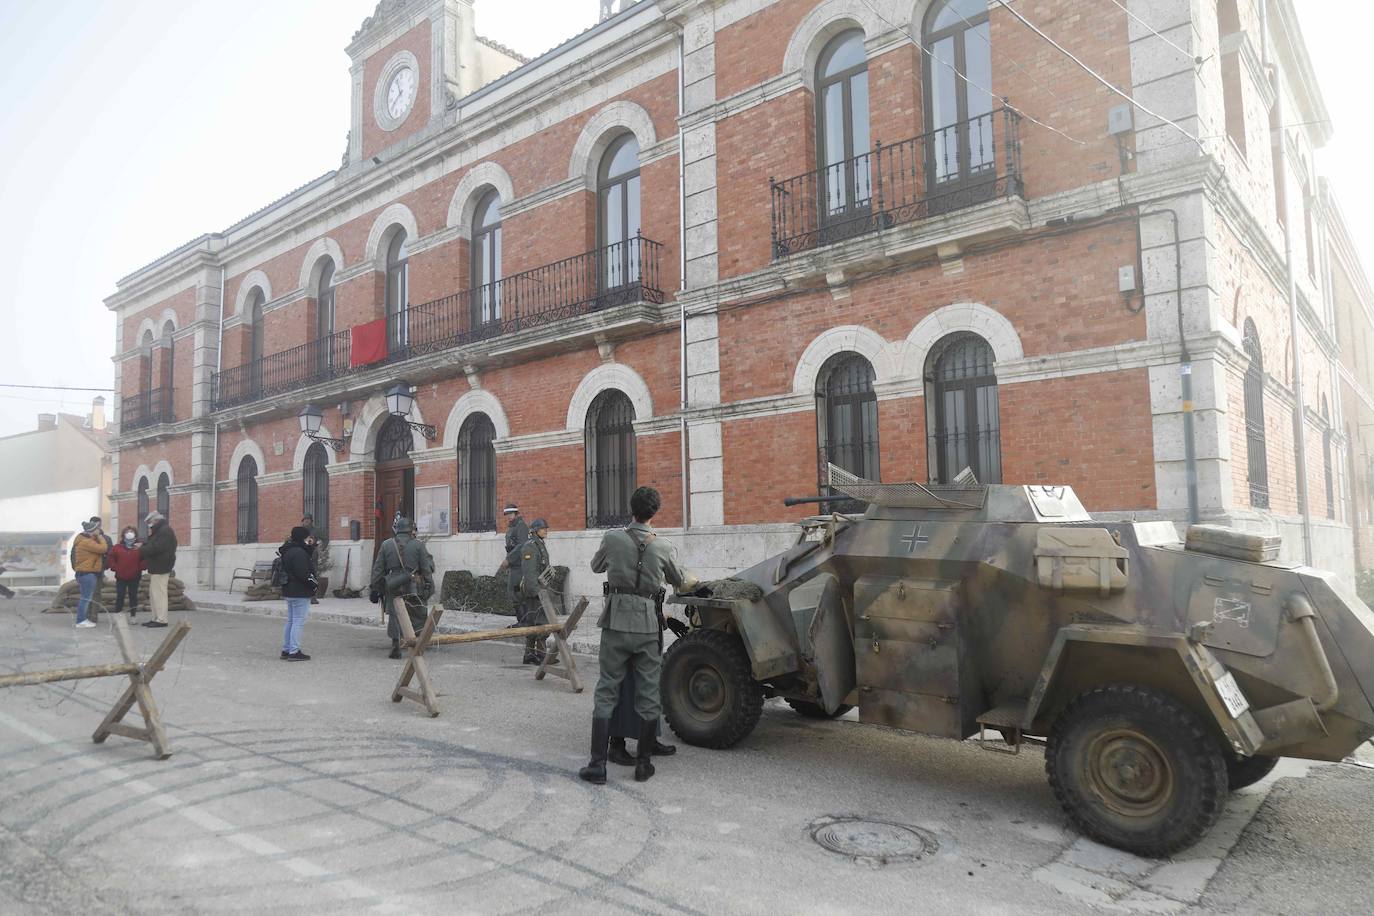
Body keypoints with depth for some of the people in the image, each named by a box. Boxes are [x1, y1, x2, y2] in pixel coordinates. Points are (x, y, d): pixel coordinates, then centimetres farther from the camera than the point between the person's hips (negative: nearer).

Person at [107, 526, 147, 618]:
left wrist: (140, 568, -13)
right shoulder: (117, 548, 5)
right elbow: (111, 558, 8)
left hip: (134, 577, -1)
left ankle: (132, 616, 11)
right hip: (120, 577, 1)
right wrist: (115, 568, -3)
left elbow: (145, 559, -1)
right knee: (120, 596, 3)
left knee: (133, 596, 5)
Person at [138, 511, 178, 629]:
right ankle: (156, 618, 17)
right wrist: (145, 543, 5)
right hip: (155, 568, 11)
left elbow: (156, 548, -21)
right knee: (153, 594, 12)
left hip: (160, 569, -11)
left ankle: (161, 620, -9)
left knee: (159, 594, -10)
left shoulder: (165, 530, -13)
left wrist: (141, 550, -11)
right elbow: (152, 545, 22)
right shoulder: (159, 531, 22)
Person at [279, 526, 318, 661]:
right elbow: (303, 573, -24)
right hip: (300, 593, -10)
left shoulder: (289, 550, 13)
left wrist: (311, 547, 8)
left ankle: (286, 650, 22)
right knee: (298, 622, -6)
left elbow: (307, 559, 19)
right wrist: (315, 584, -11)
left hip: (289, 591, 10)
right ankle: (294, 652, -4)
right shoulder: (298, 552, -19)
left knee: (291, 621, 17)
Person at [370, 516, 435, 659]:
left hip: (393, 587, 2)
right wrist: (430, 587, 2)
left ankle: (396, 647, 6)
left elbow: (378, 569, 7)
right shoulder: (418, 544, -1)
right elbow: (427, 568, -3)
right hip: (414, 587, -2)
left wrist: (375, 588, 12)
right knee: (418, 617, 9)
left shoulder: (386, 545, 5)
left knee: (395, 617, 9)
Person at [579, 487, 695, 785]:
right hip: (648, 626, 0)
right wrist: (694, 580, 37)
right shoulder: (663, 547, -4)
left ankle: (597, 765, 6)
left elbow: (596, 566, 15)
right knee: (649, 694, 10)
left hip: (616, 623, 0)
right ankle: (643, 763, 17)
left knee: (606, 692, 7)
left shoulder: (612, 538, -5)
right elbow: (680, 582, 14)